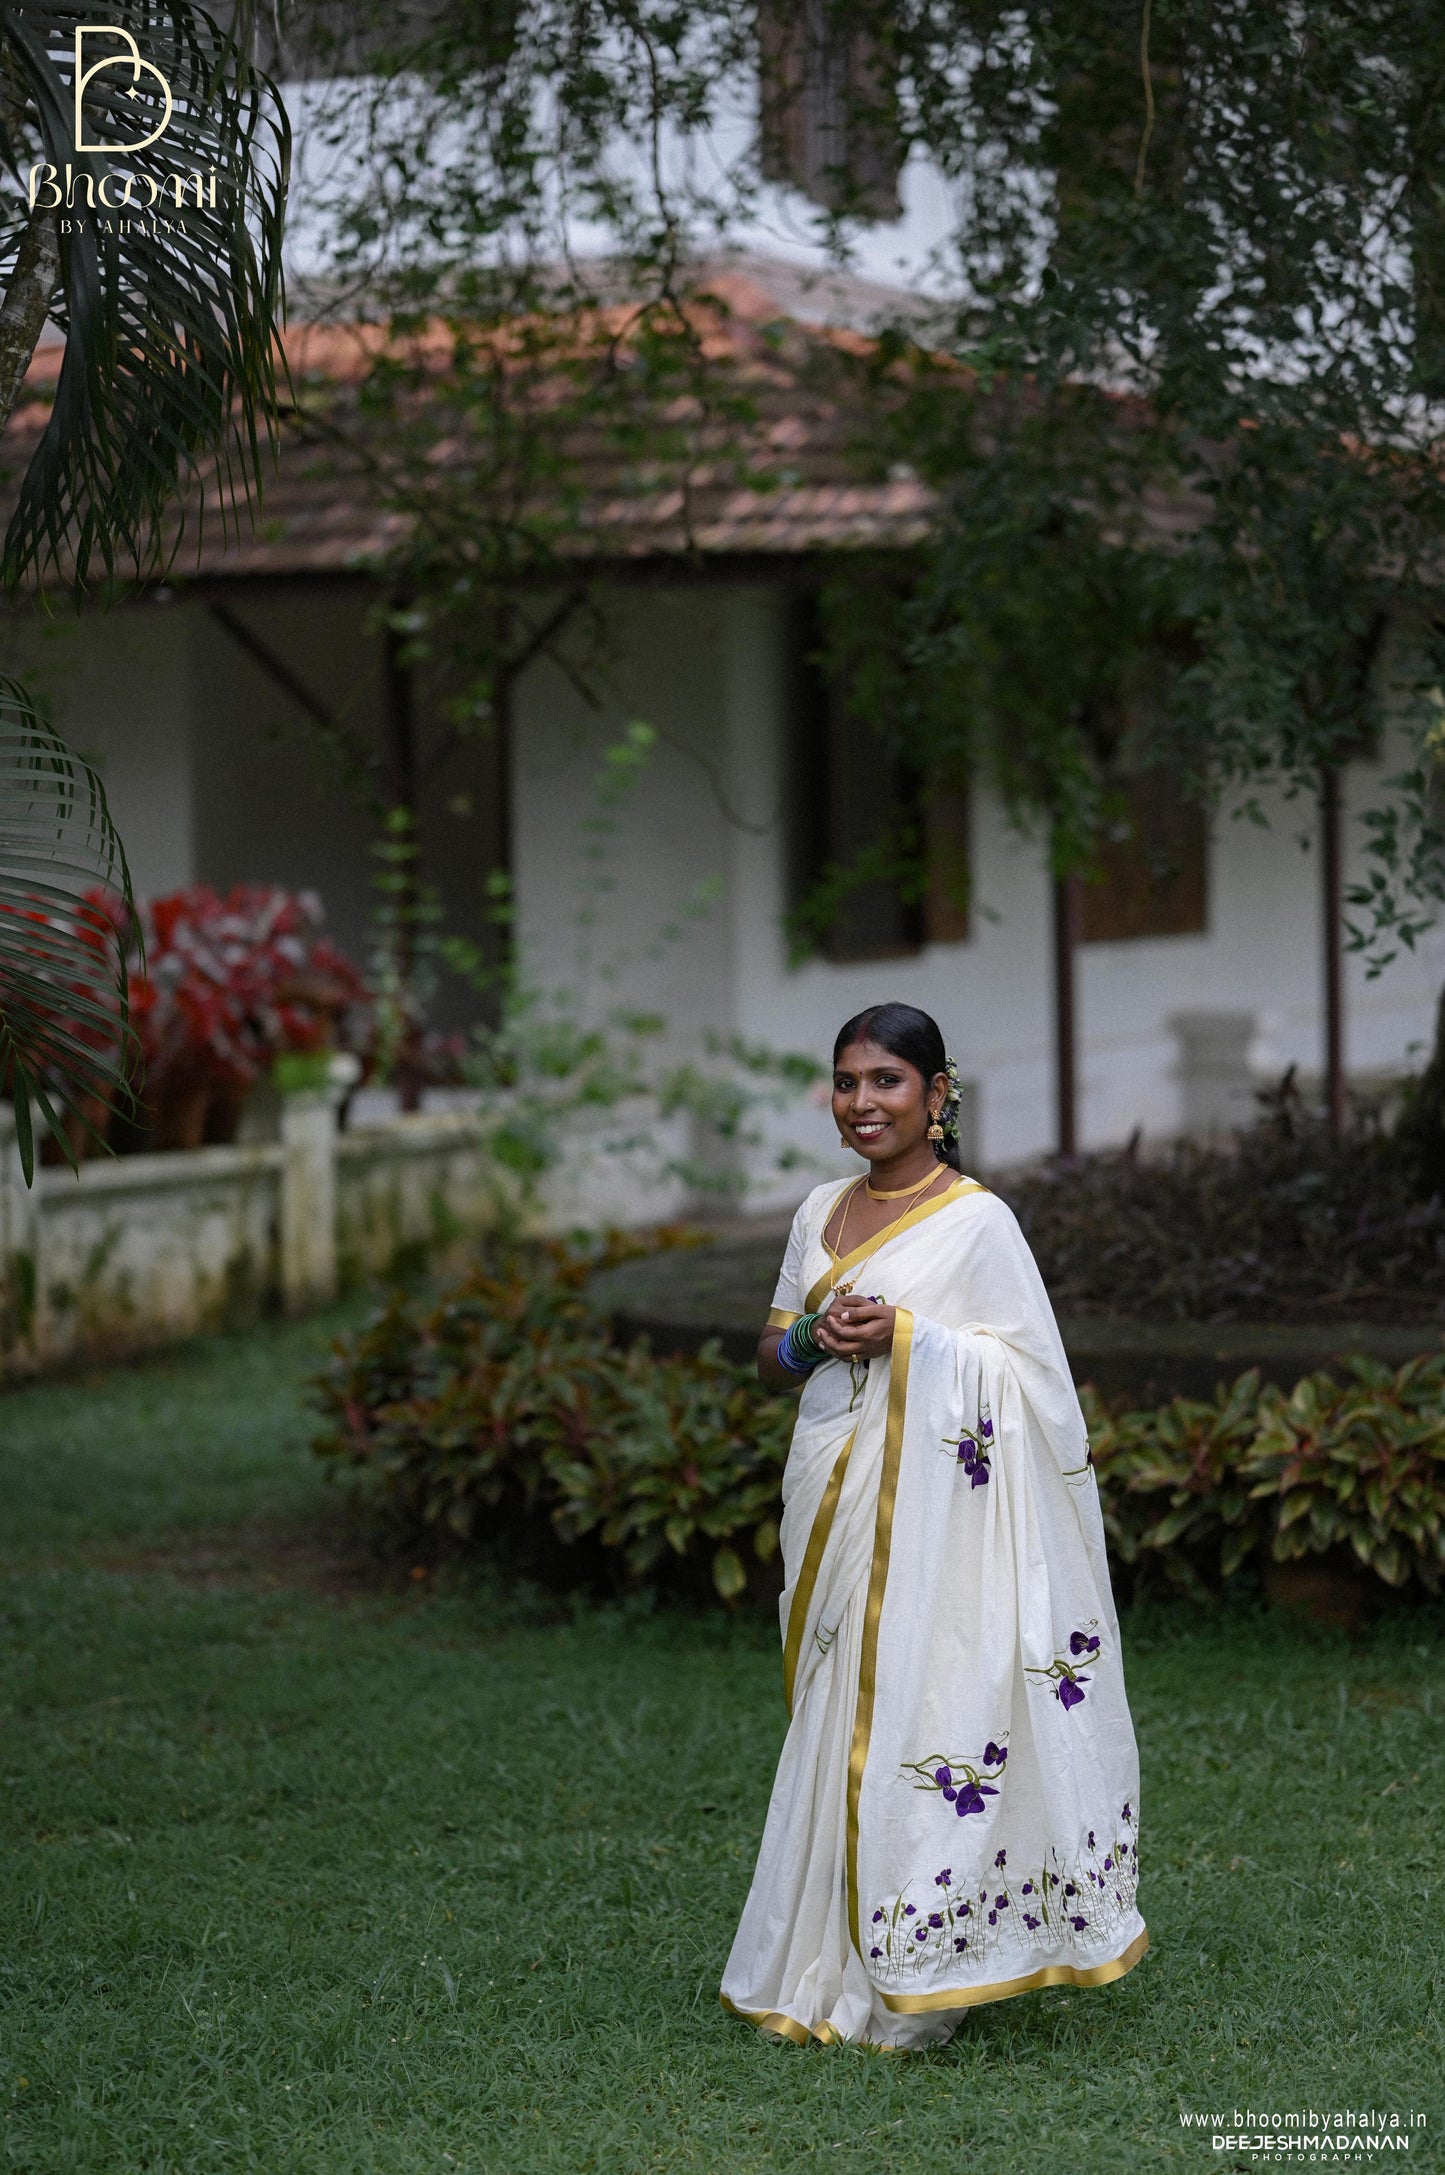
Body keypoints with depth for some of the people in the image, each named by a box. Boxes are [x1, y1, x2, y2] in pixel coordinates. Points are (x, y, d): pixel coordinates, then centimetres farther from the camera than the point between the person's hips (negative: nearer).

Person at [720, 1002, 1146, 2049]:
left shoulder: (977, 1220, -6)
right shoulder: (821, 1213, 13)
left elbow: (1034, 1366, -10)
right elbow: (772, 1356, 18)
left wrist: (907, 1336, -18)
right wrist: (810, 1339, -4)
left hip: (929, 1504, -6)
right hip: (833, 1494, 6)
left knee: (916, 1715, -8)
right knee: (841, 1722, 8)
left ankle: (912, 1984, -2)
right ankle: (830, 1973, 13)